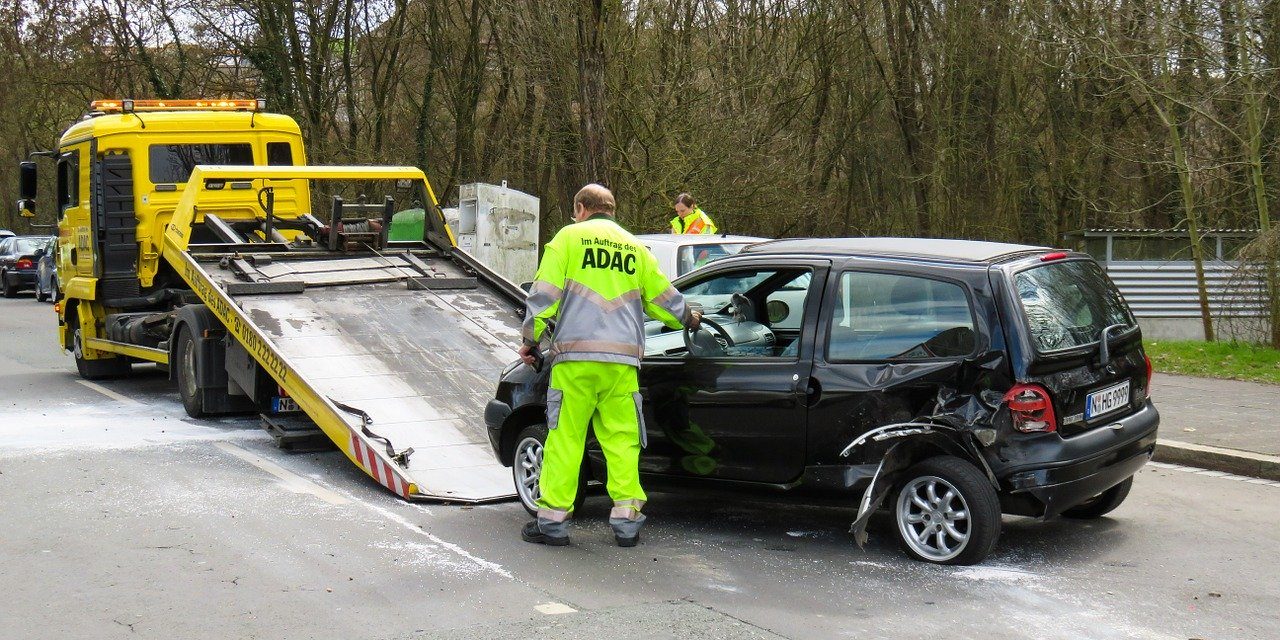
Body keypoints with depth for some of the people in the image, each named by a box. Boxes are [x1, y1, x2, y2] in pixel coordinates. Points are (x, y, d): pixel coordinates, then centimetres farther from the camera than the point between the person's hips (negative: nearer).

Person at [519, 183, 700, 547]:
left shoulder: (568, 237, 6)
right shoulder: (635, 247, 18)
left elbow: (544, 295, 0)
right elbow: (663, 298, 24)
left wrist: (531, 340, 9)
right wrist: (687, 318, 43)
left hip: (575, 357, -3)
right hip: (623, 360, 3)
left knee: (565, 437, 1)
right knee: (622, 439, 7)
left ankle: (553, 520, 4)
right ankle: (626, 521, 6)